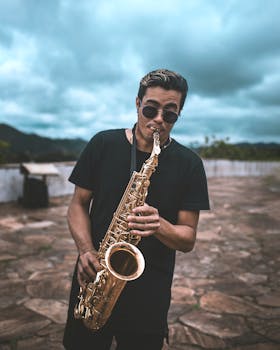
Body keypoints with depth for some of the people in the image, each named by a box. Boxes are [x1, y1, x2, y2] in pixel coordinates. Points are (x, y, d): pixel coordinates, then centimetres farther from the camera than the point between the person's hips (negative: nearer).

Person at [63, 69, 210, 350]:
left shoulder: (188, 163, -5)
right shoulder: (103, 144, -2)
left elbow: (188, 239, -4)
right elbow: (79, 204, 3)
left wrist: (159, 226, -25)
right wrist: (86, 250, -14)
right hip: (92, 279, 2)